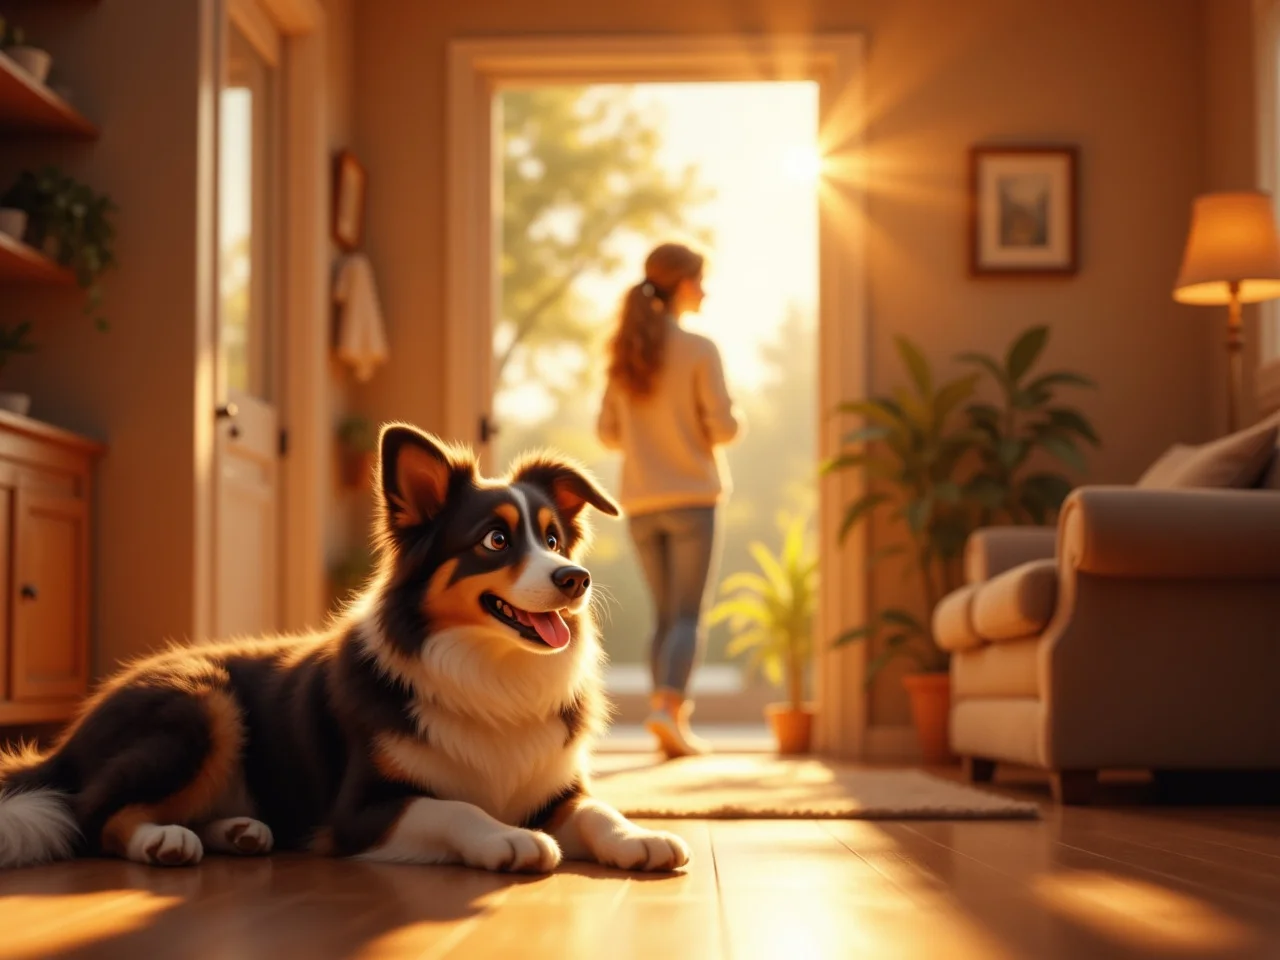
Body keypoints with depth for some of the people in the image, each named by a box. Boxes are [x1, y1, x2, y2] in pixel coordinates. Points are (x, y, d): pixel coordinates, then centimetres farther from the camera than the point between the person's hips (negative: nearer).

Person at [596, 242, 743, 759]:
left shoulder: (624, 353, 7)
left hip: (640, 503, 5)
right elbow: (723, 426, -11)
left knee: (664, 615, 11)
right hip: (691, 498, -5)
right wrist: (737, 418, 11)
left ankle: (670, 720, 7)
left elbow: (607, 432, 8)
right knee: (687, 615, -3)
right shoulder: (699, 349, -9)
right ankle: (668, 705, -20)